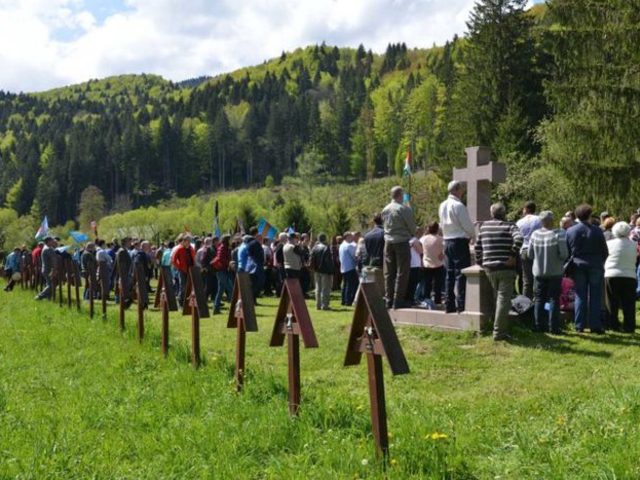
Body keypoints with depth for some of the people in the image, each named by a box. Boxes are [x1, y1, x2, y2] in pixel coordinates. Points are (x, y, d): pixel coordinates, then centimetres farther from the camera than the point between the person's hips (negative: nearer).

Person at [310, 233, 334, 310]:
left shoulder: (315, 248, 5)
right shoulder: (326, 248, -15)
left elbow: (311, 260, 3)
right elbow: (329, 261, -16)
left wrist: (313, 267, 10)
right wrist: (331, 271, -13)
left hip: (317, 271, 6)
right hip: (325, 271, -6)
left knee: (318, 288, 14)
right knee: (325, 288, 0)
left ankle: (318, 305, 17)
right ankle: (324, 305, -1)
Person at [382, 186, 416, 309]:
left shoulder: (385, 210, 8)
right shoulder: (404, 209, -11)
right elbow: (412, 226, -6)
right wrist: (412, 235, 12)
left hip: (388, 242, 6)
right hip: (402, 242, -6)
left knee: (389, 273, 9)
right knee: (402, 272, -2)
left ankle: (389, 300, 13)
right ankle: (398, 300, -5)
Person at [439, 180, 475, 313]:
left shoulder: (442, 206, 10)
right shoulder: (458, 206, -14)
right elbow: (468, 225, -13)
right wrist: (473, 235, 8)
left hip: (447, 241, 8)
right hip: (460, 241, -8)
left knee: (450, 274, 10)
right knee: (461, 274, -5)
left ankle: (450, 305, 13)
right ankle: (461, 305, -6)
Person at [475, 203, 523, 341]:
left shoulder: (484, 226, 9)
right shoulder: (510, 226, -5)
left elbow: (477, 247, 12)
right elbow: (518, 239, -24)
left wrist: (479, 262, 21)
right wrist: (513, 256, -14)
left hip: (489, 268, 5)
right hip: (506, 268, -5)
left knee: (497, 298, 20)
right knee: (503, 299, -4)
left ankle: (500, 328, 28)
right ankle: (499, 332, -8)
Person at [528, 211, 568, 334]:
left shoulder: (535, 234, -5)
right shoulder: (559, 234, -15)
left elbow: (529, 254, 0)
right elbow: (564, 254, -18)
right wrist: (560, 259, 3)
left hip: (538, 272, 3)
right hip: (555, 272, -3)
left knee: (539, 299, 11)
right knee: (554, 299, 4)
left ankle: (539, 326, 13)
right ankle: (554, 327, 4)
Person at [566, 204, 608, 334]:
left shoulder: (570, 231, -1)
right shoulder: (597, 231, -8)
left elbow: (567, 251, 3)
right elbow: (605, 251, -1)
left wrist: (571, 264, 14)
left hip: (578, 266, 2)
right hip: (595, 266, -2)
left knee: (580, 296, 8)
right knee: (595, 297, 4)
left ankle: (580, 325, 7)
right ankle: (595, 326, 4)